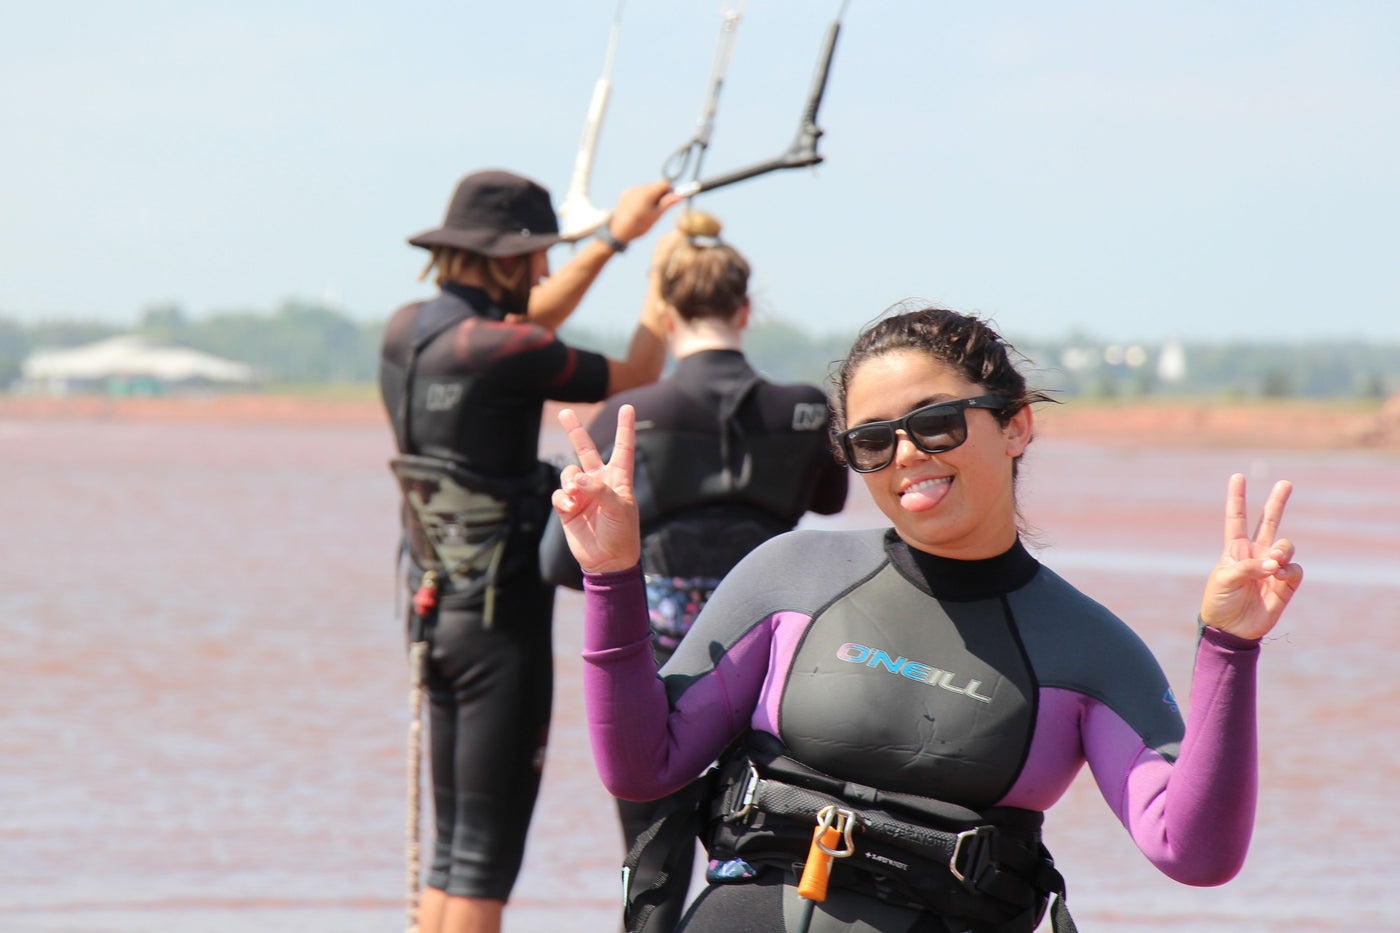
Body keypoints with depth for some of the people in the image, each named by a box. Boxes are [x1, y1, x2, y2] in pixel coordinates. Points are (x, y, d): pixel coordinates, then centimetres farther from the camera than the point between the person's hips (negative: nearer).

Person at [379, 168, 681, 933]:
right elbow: (635, 378, -6)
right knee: (486, 858, -5)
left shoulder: (405, 332, 6)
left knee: (453, 847, 15)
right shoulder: (499, 351, -18)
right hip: (501, 619, -8)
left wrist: (612, 237, 26)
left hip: (434, 612, 8)